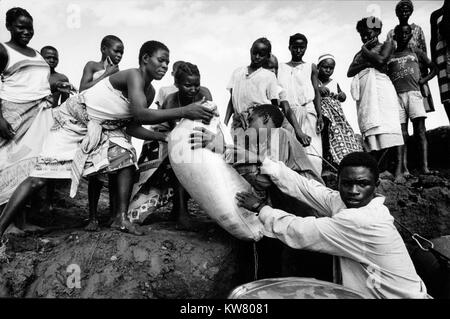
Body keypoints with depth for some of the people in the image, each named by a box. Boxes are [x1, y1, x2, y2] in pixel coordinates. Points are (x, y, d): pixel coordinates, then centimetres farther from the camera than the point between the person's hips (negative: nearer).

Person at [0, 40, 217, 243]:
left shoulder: (150, 91, -1)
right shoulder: (133, 75, -26)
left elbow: (132, 127, -1)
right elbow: (141, 114, -41)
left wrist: (165, 137, -10)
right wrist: (184, 111, -43)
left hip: (100, 130, 8)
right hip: (72, 121, -7)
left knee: (127, 156, -13)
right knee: (39, 178, -10)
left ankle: (121, 218, -7)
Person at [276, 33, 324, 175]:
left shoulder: (311, 67, 17)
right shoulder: (280, 68, 17)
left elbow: (316, 93, 11)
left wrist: (320, 115, -1)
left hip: (307, 112, 0)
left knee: (311, 153, -11)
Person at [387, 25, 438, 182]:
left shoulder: (416, 52, 19)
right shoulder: (389, 55, 17)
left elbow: (434, 68, 23)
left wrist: (424, 80, 8)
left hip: (413, 93, 0)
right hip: (396, 95, 0)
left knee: (420, 130, -11)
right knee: (402, 133, -5)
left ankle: (424, 167, -14)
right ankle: (401, 170, -10)